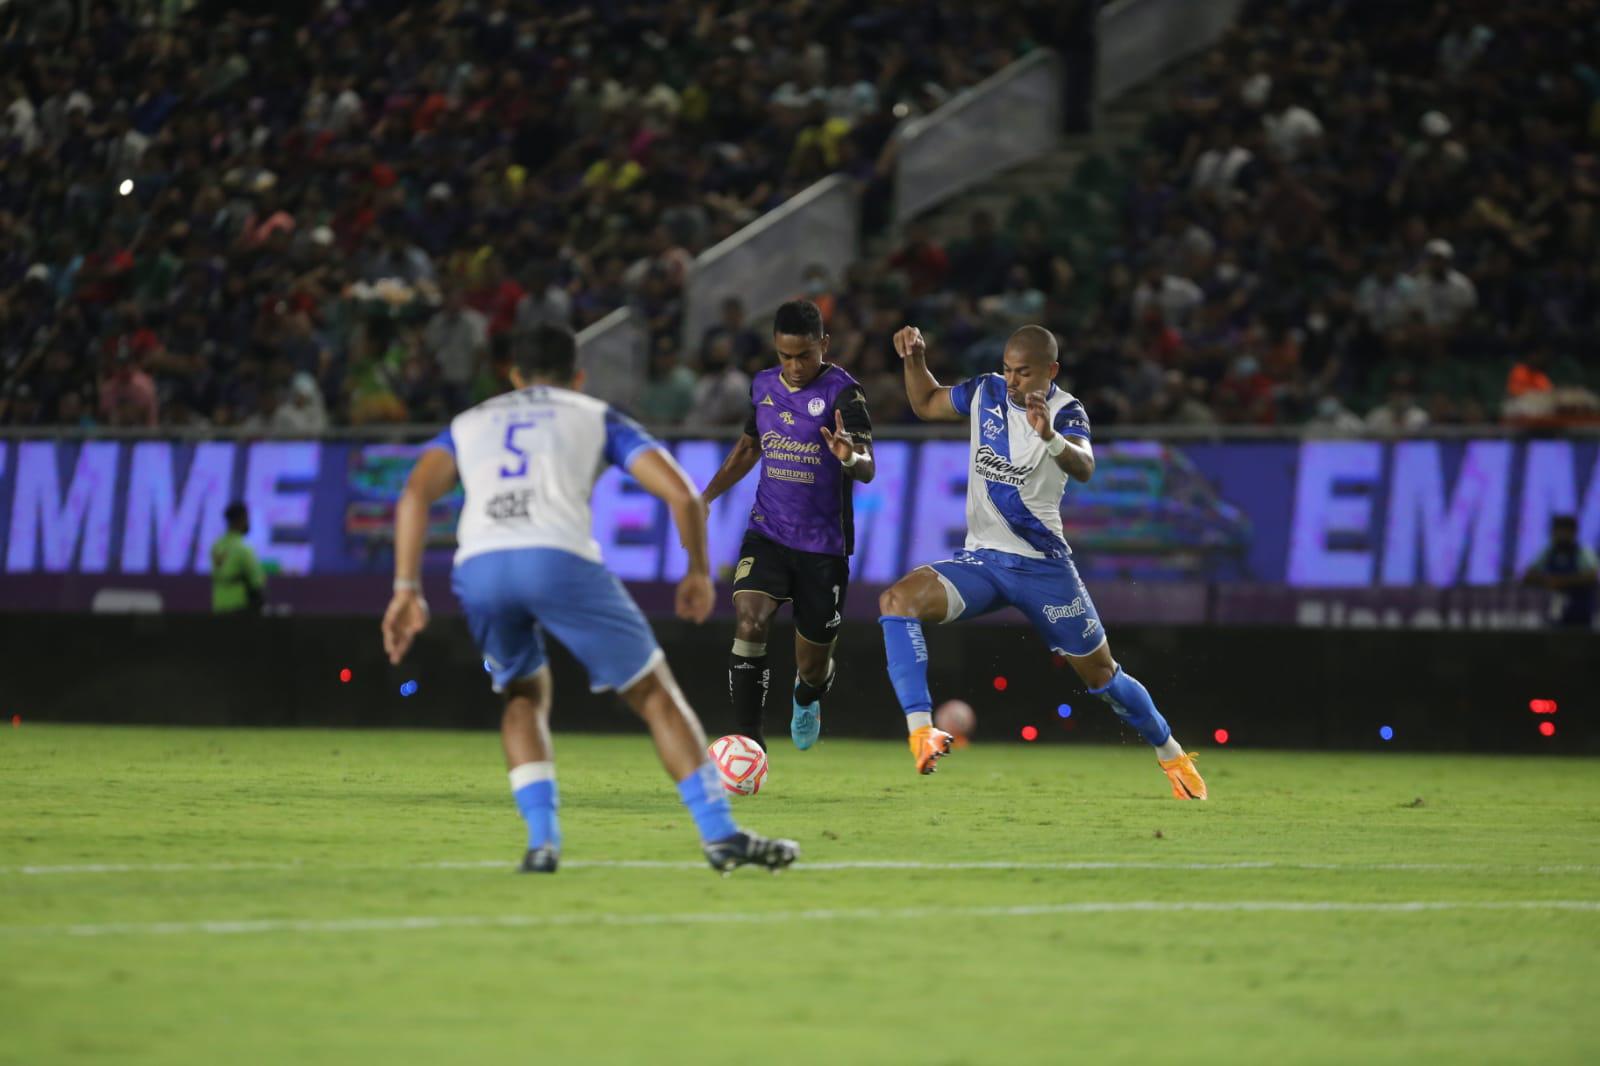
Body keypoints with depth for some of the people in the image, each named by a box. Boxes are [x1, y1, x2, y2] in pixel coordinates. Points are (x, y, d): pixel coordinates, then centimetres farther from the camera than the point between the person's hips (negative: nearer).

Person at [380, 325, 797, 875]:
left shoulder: (468, 424, 31)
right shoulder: (597, 417, 26)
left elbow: (416, 492, 11)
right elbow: (680, 492, 14)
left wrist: (407, 589, 8)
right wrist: (699, 571, 27)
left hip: (477, 566, 2)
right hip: (559, 558, -2)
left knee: (525, 695, 27)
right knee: (655, 693, 11)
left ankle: (541, 840, 10)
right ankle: (720, 834, 7)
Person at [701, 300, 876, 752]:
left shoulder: (842, 392, -14)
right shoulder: (764, 385, 3)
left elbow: (868, 469, -25)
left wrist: (850, 457, -48)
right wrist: (706, 497, 12)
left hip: (824, 546, -3)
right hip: (768, 533, 3)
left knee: (812, 666, 9)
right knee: (749, 623, -24)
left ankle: (806, 698, 48)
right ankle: (749, 742, -20)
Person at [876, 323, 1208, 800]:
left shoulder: (1065, 411, -14)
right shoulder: (986, 392, 1)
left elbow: (1083, 469, -34)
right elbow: (927, 404, 20)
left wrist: (1050, 437, -54)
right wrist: (915, 358, 2)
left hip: (1043, 565, -3)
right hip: (980, 560, 3)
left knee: (1101, 673, 7)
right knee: (897, 599, -24)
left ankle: (1170, 752, 32)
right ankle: (920, 729, -30)